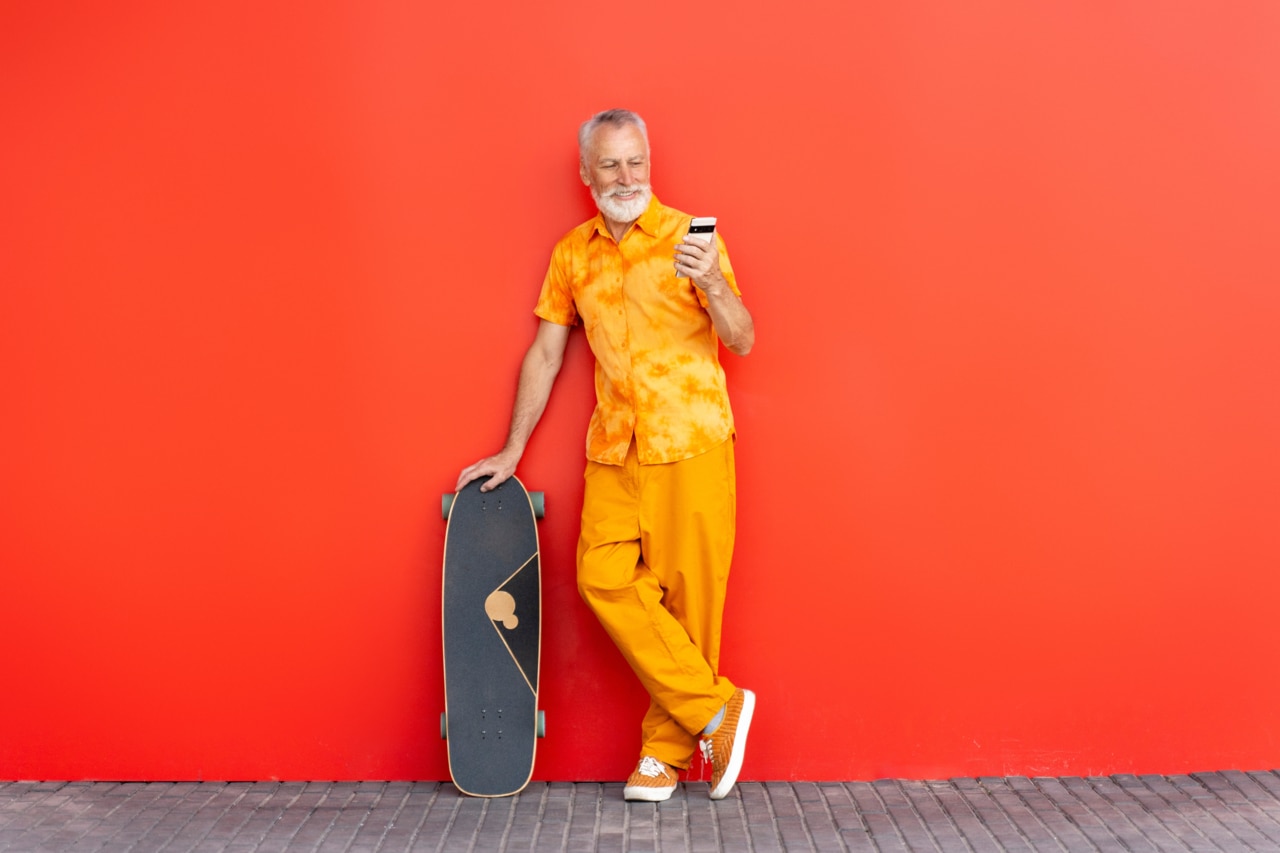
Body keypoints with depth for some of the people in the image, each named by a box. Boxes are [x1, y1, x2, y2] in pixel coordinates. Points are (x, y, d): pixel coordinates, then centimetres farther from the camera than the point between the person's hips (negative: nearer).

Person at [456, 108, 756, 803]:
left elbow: (742, 342, -5)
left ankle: (666, 750, 12)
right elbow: (545, 353, 15)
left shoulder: (687, 235, 0)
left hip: (690, 444, -3)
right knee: (605, 579, -8)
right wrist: (512, 451, 15)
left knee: (686, 590, -2)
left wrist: (713, 286, -26)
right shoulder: (573, 253, 12)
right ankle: (715, 708, 2)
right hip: (614, 448, 4)